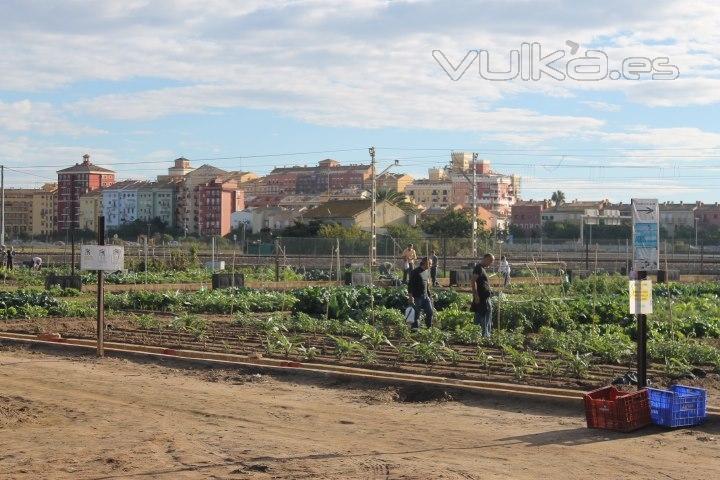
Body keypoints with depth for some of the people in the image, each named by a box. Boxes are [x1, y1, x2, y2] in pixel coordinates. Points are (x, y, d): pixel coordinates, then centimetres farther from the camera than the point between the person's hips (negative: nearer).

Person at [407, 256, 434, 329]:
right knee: (416, 315, -1)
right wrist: (410, 296, -19)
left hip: (425, 296, 7)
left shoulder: (427, 272, 12)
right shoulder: (415, 272, -12)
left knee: (430, 312, 2)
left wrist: (429, 296, 20)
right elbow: (410, 285, -13)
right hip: (417, 297, -7)